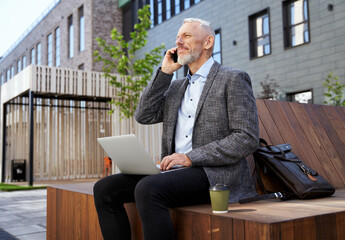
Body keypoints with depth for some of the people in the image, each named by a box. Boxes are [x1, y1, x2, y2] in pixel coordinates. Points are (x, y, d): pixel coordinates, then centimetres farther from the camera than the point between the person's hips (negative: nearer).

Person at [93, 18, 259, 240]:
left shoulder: (234, 79, 0)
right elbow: (144, 116, 9)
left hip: (215, 174, -7)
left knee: (147, 189, -32)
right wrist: (165, 72, 6)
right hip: (176, 171, 7)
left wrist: (192, 157, -18)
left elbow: (248, 138, -10)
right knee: (105, 189, -8)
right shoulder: (176, 86, 21)